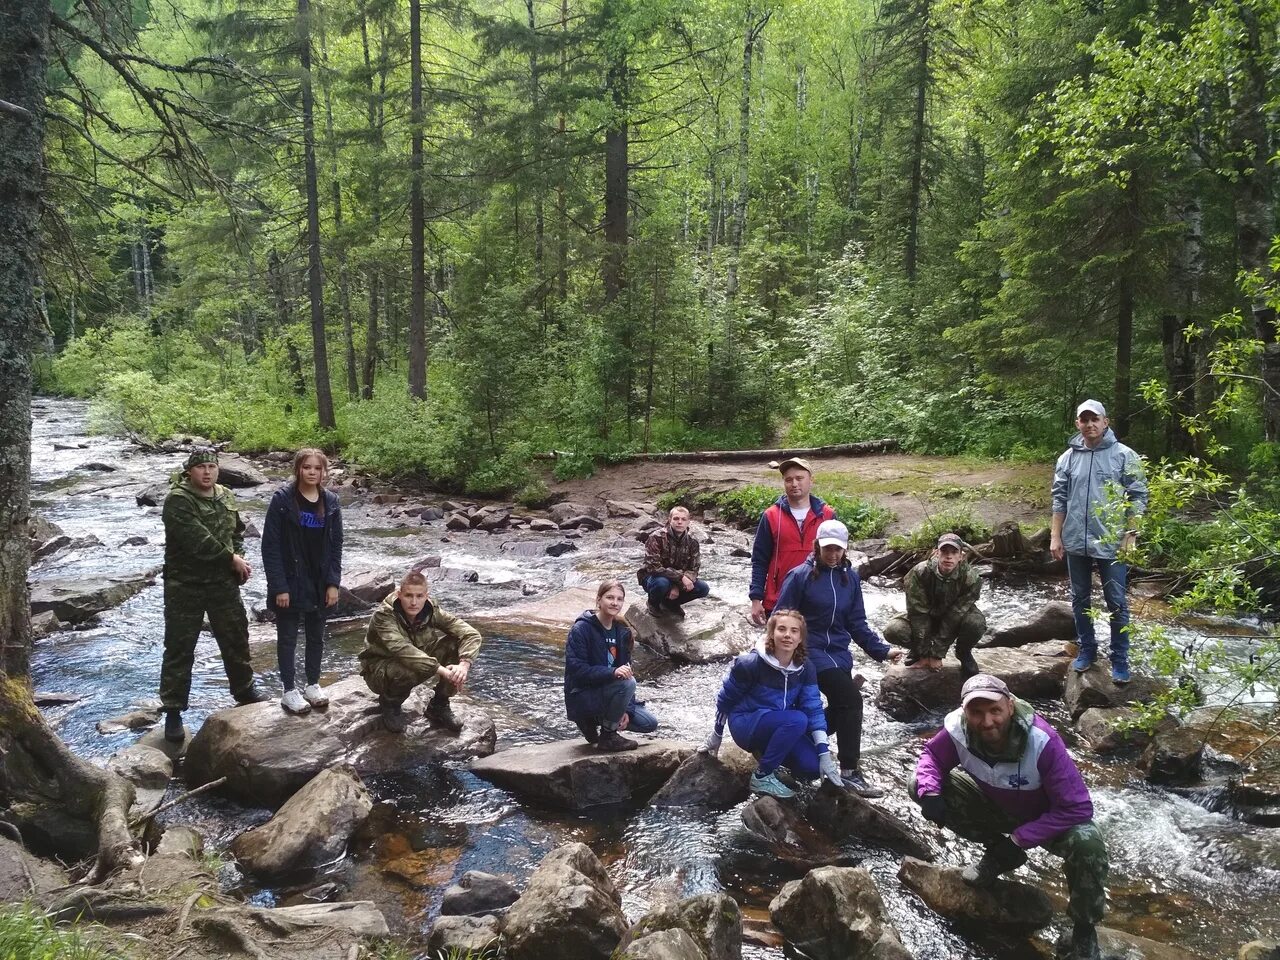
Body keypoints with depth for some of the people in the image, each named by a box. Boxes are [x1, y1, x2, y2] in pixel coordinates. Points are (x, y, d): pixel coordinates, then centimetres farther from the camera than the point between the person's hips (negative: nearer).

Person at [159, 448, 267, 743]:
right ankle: (173, 711, 12)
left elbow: (237, 531, 18)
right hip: (185, 586, -6)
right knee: (179, 649, 2)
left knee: (236, 639, 16)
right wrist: (231, 558, -16)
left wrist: (239, 557, 0)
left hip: (224, 583, 6)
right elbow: (197, 539, -24)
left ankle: (244, 690, 36)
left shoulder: (226, 497, 7)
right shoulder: (178, 500, -16)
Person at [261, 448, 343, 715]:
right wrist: (279, 586, -16)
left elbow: (336, 546, 5)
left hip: (319, 583, 4)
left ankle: (313, 684, 29)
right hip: (290, 582, -4)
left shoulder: (330, 502, 1)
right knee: (288, 638, 7)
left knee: (316, 636, 14)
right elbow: (270, 545, -12)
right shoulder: (283, 499, -11)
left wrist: (333, 583, -2)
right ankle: (289, 690, 18)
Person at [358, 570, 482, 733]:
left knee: (455, 644, -19)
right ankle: (389, 703, -3)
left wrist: (464, 664, -40)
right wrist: (442, 670, -52)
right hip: (379, 669, -4)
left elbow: (471, 634, -20)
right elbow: (401, 649, -45)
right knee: (408, 669, -40)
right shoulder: (383, 615, -28)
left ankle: (439, 706, -2)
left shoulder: (431, 611, -16)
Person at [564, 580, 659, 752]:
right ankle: (608, 736, -11)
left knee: (650, 724, -1)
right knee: (627, 683, -30)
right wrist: (612, 672, -36)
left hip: (607, 693, 7)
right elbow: (576, 669, -23)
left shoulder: (622, 631, 5)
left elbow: (625, 669, 6)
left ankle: (594, 720, 14)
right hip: (581, 697, -7)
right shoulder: (581, 629, -16)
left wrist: (625, 710, -5)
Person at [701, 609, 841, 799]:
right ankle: (762, 776, -17)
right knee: (797, 720, -31)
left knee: (812, 766, -17)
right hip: (745, 724, -5)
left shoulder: (805, 667, -8)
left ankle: (765, 750, 11)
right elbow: (725, 699, -8)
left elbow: (813, 708, -10)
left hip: (781, 726, 5)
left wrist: (825, 754, -17)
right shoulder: (750, 663, -22)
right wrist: (716, 736, 4)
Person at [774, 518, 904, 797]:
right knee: (851, 698, -19)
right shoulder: (800, 575, -10)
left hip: (839, 652, 6)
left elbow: (857, 624, 9)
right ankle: (849, 771, -11)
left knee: (840, 710, 6)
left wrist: (882, 650, -1)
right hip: (810, 650, -6)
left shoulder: (850, 577, 6)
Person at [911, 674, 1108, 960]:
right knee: (918, 784, -14)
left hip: (1044, 817, -3)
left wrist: (1018, 840, -31)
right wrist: (930, 792, -27)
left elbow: (1078, 808, -31)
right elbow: (932, 755, -5)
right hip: (996, 805, 4)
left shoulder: (1042, 742, -37)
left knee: (1087, 844, -36)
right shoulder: (958, 730, -27)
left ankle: (1084, 928, -3)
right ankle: (997, 853, 6)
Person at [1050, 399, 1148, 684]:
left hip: (1112, 543, -3)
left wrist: (1130, 535, -9)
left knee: (1116, 603, 3)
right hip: (1076, 543, 4)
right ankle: (1086, 650, 28)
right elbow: (1059, 499, 7)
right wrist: (1055, 536, 4)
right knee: (1080, 599, 14)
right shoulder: (1068, 458, 5)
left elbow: (1138, 498, -4)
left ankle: (1120, 660, 13)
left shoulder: (1124, 456, -5)